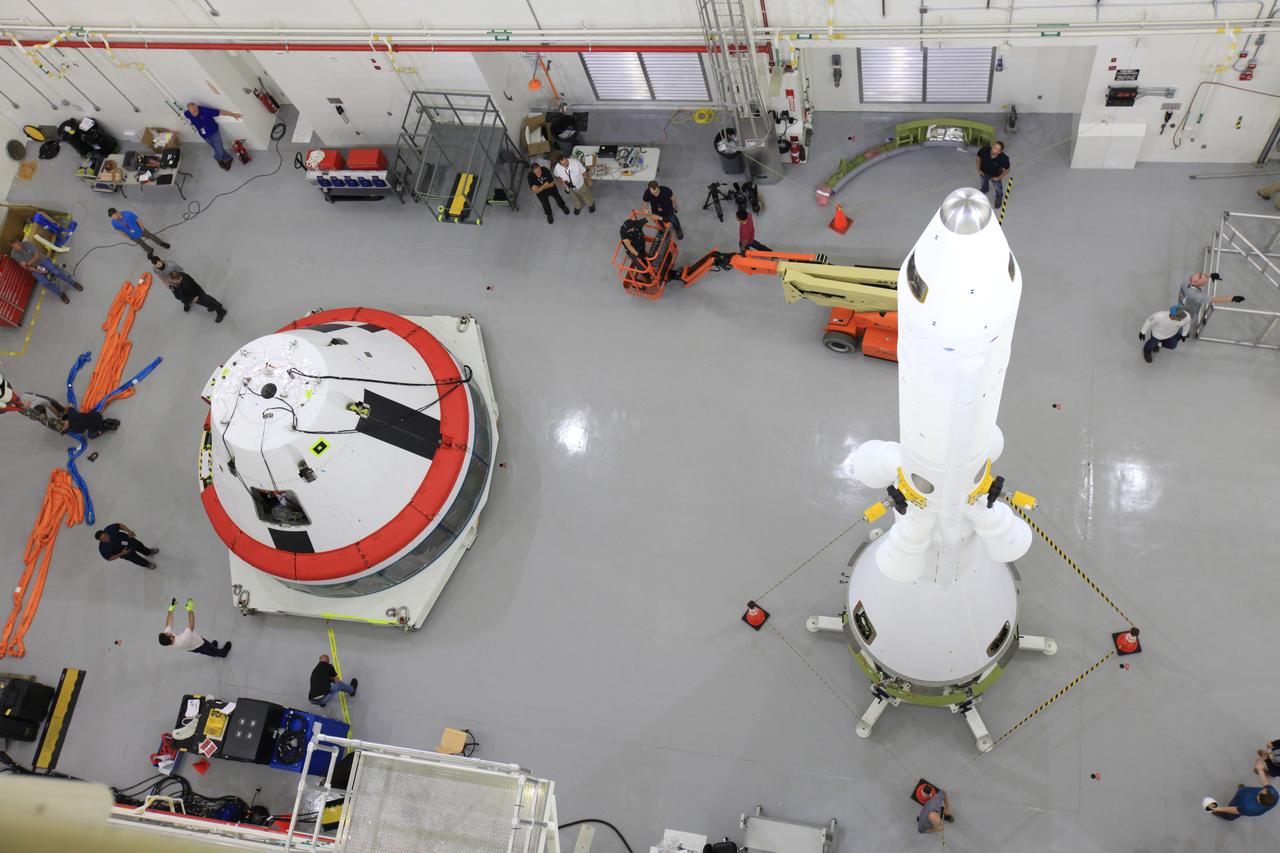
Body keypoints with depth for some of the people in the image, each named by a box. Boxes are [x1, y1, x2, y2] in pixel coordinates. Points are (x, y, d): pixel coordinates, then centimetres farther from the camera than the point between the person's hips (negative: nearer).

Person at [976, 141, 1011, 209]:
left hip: (995, 176, -2)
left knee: (998, 187, 28)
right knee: (984, 183, 35)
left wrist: (999, 178, -11)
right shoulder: (985, 149, -37)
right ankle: (984, 190, 71)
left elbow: (1007, 170, -20)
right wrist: (978, 169, -6)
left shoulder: (1003, 158, -40)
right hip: (984, 172, 2)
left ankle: (999, 198, 62)